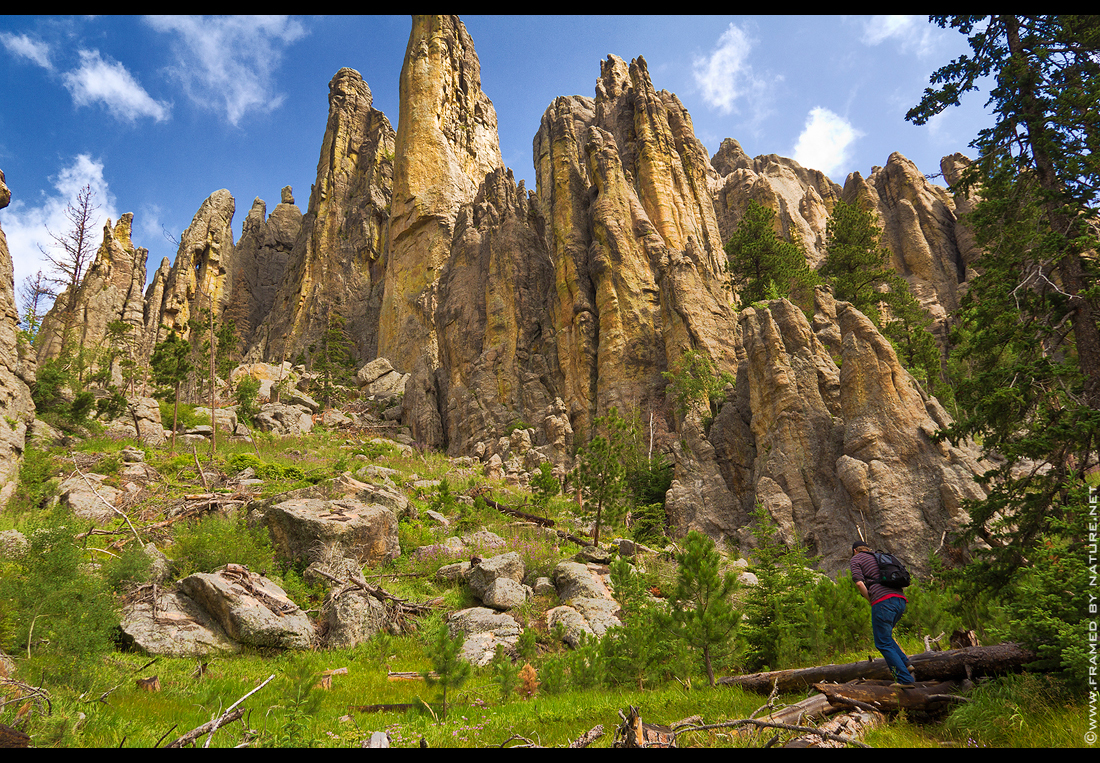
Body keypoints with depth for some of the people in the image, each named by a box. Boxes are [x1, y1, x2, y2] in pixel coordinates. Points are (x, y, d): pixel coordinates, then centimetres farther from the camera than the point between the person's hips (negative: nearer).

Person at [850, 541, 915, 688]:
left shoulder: (856, 559, 11)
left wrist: (871, 601, 4)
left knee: (883, 644, 1)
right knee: (885, 637, 24)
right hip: (900, 600, 7)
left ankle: (905, 679, -4)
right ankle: (906, 664, 11)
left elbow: (859, 582, -7)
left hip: (882, 601, -7)